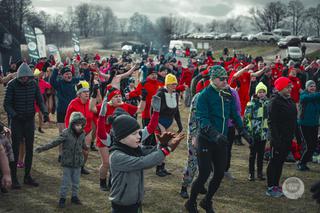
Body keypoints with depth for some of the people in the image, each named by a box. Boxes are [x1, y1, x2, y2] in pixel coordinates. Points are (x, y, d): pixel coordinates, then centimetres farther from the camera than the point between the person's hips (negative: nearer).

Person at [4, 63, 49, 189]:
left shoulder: (33, 84, -1)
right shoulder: (12, 84, -11)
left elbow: (39, 101, 3)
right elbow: (6, 104, -12)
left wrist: (45, 112, -15)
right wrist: (14, 115, -29)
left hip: (30, 120, 4)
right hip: (16, 121, -4)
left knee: (29, 149, 9)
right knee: (15, 149, -1)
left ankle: (27, 176, 20)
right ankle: (13, 178, 7)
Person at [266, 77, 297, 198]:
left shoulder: (289, 101, 13)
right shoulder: (275, 102, -14)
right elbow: (272, 122, -20)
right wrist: (276, 139, -24)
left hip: (287, 138, 8)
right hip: (278, 139, -8)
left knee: (280, 162, 14)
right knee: (274, 162, -1)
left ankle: (276, 185, 23)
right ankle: (270, 188, 6)